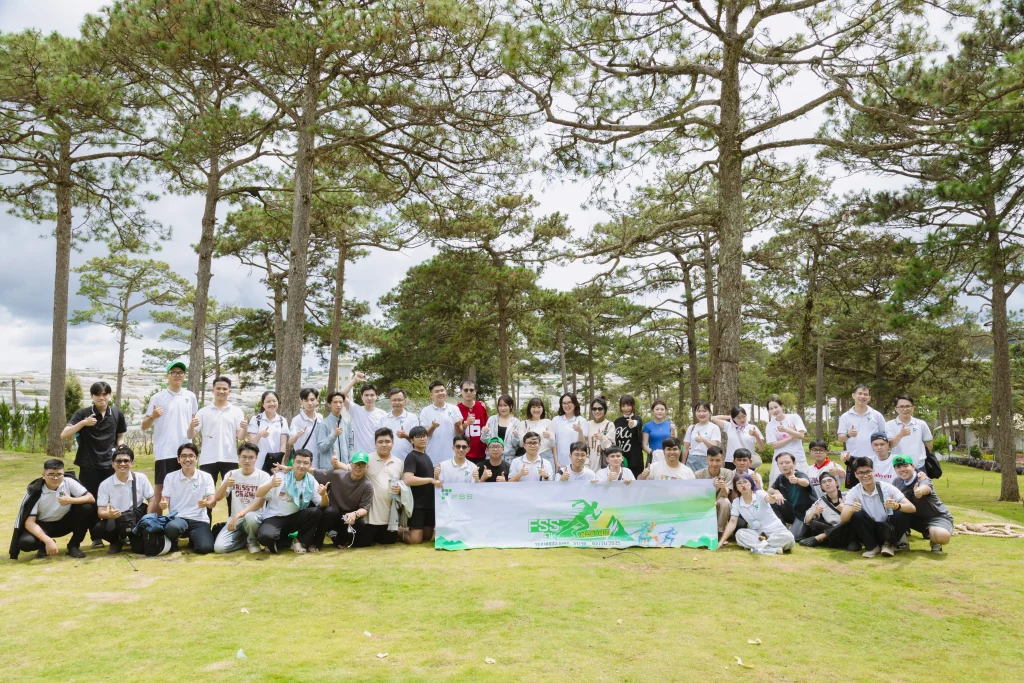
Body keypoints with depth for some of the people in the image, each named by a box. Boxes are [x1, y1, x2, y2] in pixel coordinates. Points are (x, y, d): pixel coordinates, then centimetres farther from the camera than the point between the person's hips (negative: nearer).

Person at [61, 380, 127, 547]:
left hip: (110, 465, 1)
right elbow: (64, 435, -13)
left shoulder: (117, 414, 3)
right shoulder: (82, 414, -5)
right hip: (88, 466, -1)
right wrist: (83, 423, -26)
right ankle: (96, 537, 15)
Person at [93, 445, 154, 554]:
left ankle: (131, 538, 18)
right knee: (98, 528, -30)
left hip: (138, 519, -1)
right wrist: (109, 514, -34)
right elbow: (100, 512, -10)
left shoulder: (140, 478, -6)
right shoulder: (105, 484, -8)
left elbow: (152, 500, -1)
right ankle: (117, 541, 5)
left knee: (139, 548, -22)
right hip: (116, 521, 1)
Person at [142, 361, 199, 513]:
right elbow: (144, 426, 0)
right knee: (159, 491, -2)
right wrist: (152, 416, -20)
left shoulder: (190, 397, 9)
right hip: (164, 452, -3)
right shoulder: (157, 397, -1)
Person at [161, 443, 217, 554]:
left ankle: (193, 538, 12)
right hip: (177, 518, 0)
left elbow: (213, 502, -6)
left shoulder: (206, 477, 2)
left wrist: (207, 503, -30)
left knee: (205, 547, -26)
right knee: (171, 528, -37)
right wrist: (163, 504, -22)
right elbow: (165, 501, 4)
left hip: (199, 520, 0)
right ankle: (173, 541, 2)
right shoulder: (170, 477, 5)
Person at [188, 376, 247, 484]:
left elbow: (240, 437, 1)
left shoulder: (237, 411, 5)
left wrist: (245, 428, -21)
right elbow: (191, 436, 3)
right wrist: (191, 426, -18)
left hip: (229, 459, 0)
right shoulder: (203, 411, 5)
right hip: (208, 460, 0)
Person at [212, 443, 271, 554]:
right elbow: (217, 498, 0)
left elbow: (259, 503, -15)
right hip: (234, 518, 3)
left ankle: (252, 541, -6)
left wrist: (238, 515, -27)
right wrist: (225, 485, -21)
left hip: (255, 517, -3)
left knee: (250, 517, -41)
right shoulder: (231, 474, 4)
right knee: (219, 547, -22)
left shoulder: (263, 476, -7)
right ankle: (245, 539, 10)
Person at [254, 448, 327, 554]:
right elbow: (258, 494, -11)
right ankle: (275, 542, 2)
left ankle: (300, 541, -5)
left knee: (316, 512, -25)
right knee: (265, 536, -35)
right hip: (274, 517, -3)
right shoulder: (281, 476, -9)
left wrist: (324, 495, -28)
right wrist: (270, 485, -32)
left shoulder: (311, 481, -1)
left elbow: (323, 505, -5)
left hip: (295, 518, 3)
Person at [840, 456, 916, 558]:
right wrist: (851, 510, -44)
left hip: (888, 530, 0)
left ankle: (888, 544, -3)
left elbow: (912, 508, -20)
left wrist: (896, 506, -43)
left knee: (903, 514, -27)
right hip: (869, 532, 0)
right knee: (856, 515, -27)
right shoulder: (853, 492, -11)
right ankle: (872, 546, -5)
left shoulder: (887, 488, -14)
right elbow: (843, 518, -20)